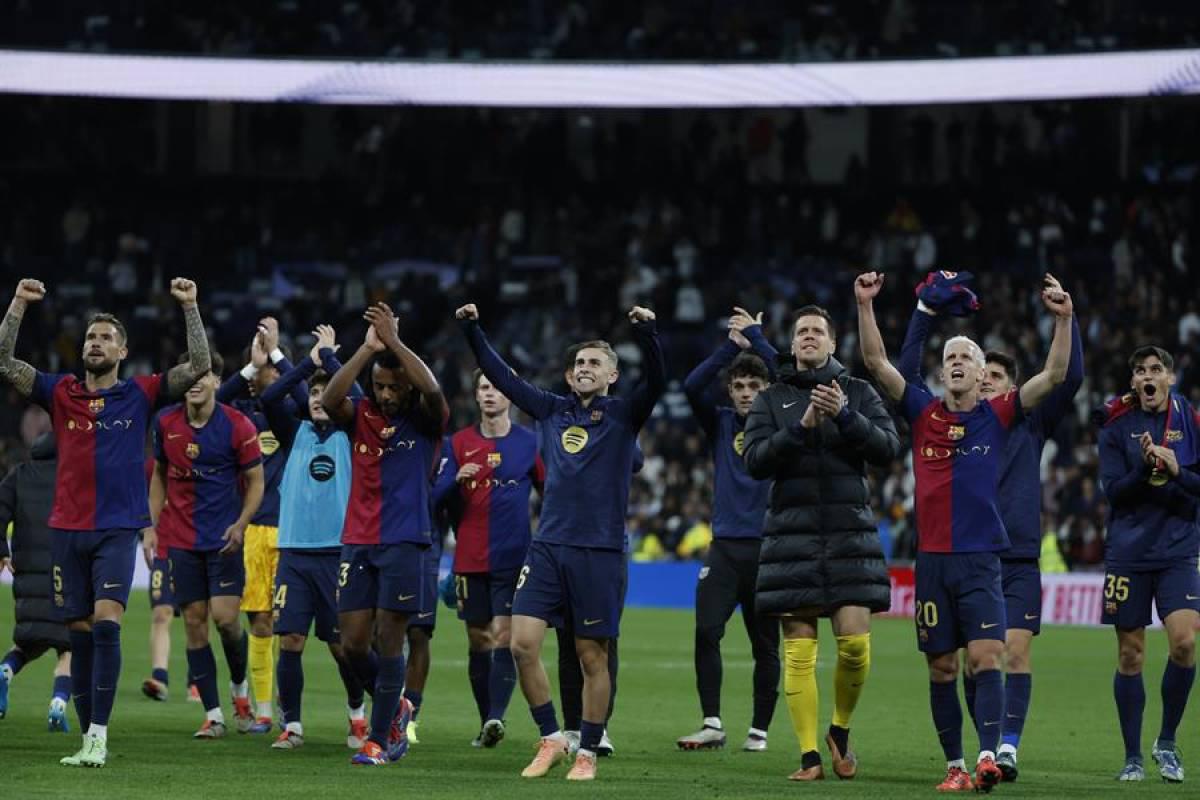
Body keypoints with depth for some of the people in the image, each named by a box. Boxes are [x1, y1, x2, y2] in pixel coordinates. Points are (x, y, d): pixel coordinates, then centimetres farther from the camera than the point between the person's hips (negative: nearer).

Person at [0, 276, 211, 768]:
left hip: (118, 530, -2)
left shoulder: (140, 394, 4)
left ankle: (99, 735, -18)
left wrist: (190, 306, -7)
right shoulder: (61, 393, 8)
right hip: (67, 529, 3)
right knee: (80, 634, 4)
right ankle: (88, 739, 10)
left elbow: (198, 366, -2)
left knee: (106, 623, -18)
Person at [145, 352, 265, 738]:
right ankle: (213, 715, 5)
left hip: (224, 539, -3)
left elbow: (255, 481, -2)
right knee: (194, 621, 0)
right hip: (181, 539, 3)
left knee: (225, 617, -13)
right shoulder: (166, 423, 2)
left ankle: (240, 688, 16)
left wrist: (240, 525, -15)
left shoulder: (238, 426, -8)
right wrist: (151, 525, 7)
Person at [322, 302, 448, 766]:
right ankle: (396, 708, 27)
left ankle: (379, 740, 2)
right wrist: (367, 348, -16)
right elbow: (329, 400, -15)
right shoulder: (359, 416, 6)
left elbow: (432, 390, -23)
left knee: (388, 641, -5)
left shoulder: (424, 420, 0)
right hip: (358, 543, 3)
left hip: (405, 543, -3)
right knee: (352, 644, 1)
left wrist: (394, 341, -19)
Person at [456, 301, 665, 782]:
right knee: (522, 643, -6)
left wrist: (647, 334, -30)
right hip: (548, 545, 3)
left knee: (593, 656, 2)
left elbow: (656, 382, -15)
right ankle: (551, 740, 8)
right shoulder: (552, 411, 12)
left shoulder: (623, 415, 2)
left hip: (600, 552, -3)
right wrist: (472, 331, 5)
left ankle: (587, 752, 12)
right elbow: (502, 377, 14)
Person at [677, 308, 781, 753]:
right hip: (725, 545, 2)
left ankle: (759, 730, 11)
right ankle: (712, 726, -6)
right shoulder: (721, 423, 10)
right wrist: (733, 345, -9)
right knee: (706, 631, -11)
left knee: (765, 645, 3)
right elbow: (692, 386, -5)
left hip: (766, 547, -2)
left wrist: (756, 336, -3)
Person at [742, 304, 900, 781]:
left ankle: (841, 732, 14)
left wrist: (845, 416, -16)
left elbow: (888, 449, -2)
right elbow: (756, 461, -3)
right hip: (792, 533, 0)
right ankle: (809, 756, 0)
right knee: (799, 651, -4)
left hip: (849, 531, 0)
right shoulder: (771, 399, 10)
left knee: (855, 641, -9)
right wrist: (801, 427, -16)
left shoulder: (858, 393, 10)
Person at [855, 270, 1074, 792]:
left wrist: (1063, 320, -15)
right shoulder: (923, 412, 7)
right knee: (942, 667, 4)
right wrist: (865, 306, -10)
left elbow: (1054, 375, -3)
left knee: (986, 658, -14)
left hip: (981, 558, -2)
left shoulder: (997, 416, 4)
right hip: (932, 558, 2)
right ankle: (954, 765, 9)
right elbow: (876, 362, 1)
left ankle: (987, 756, -23)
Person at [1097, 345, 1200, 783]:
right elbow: (1113, 491, -4)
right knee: (1130, 655, 2)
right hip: (1128, 553, 0)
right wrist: (1145, 468, -21)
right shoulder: (1117, 428, 2)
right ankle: (1133, 756, 13)